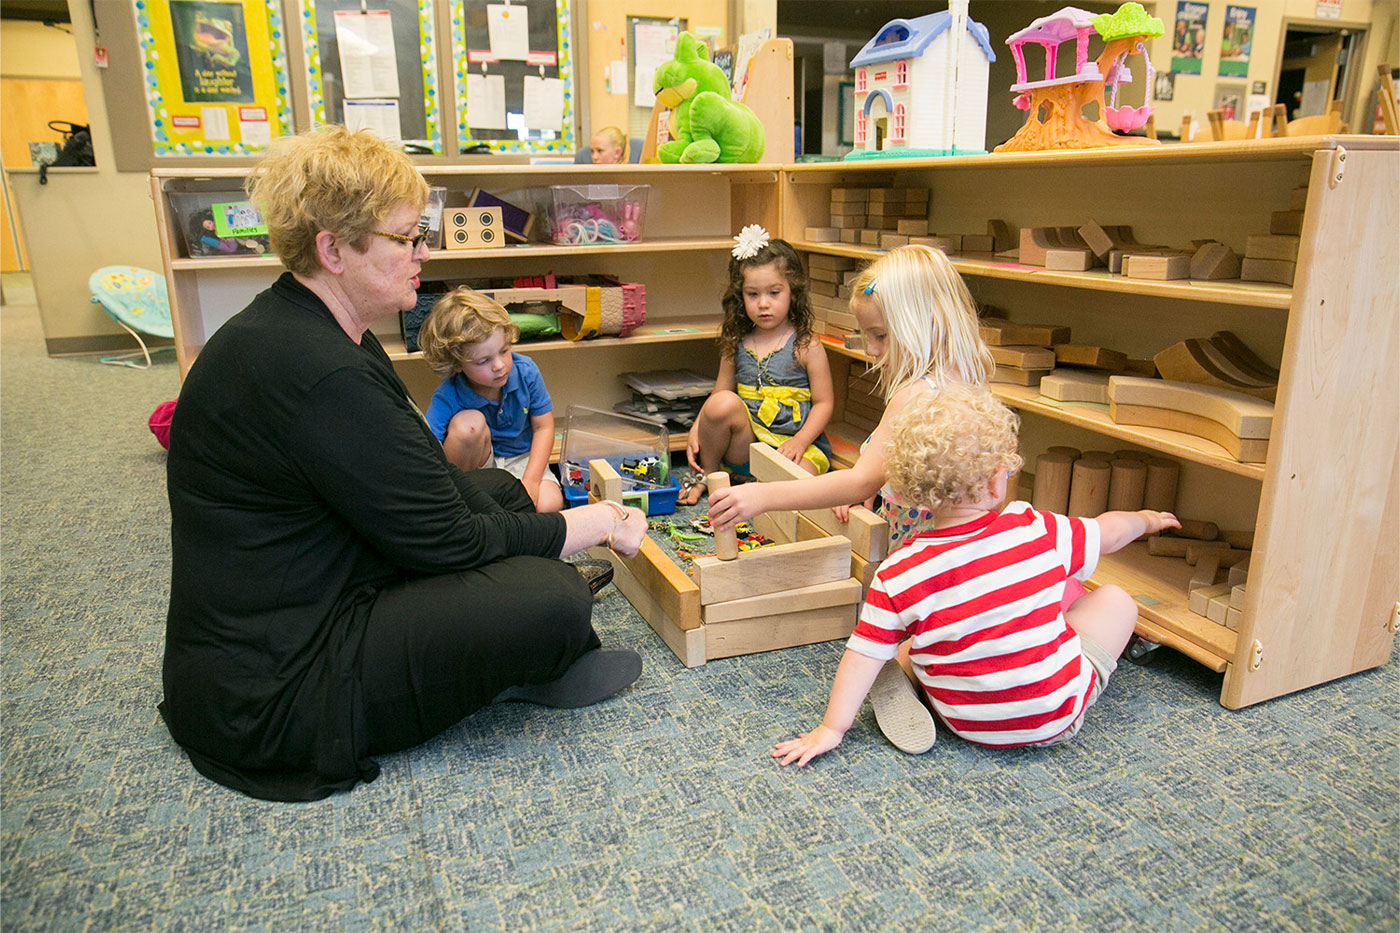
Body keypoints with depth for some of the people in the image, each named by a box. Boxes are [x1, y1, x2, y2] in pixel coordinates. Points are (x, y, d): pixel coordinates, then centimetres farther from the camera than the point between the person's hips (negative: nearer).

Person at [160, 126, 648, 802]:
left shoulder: (300, 328, 6)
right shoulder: (314, 373, -28)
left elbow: (420, 490, 10)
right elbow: (447, 540, -23)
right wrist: (599, 524, -12)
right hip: (270, 698, -11)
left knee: (499, 491, 13)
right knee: (555, 599, -21)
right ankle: (541, 664, 13)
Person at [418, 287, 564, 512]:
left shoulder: (526, 371, -19)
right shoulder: (448, 398, -25)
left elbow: (544, 428, -10)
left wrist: (530, 481, -20)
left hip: (521, 458, 1)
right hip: (475, 462, -1)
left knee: (549, 503, -29)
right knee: (469, 422, -34)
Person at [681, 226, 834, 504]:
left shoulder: (807, 348, -2)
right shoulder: (736, 346, 8)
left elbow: (824, 402, -2)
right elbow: (718, 395, 12)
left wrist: (798, 443, -16)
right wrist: (697, 429, -5)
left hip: (794, 442, -3)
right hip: (744, 444, 4)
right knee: (723, 403, -28)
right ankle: (706, 474, -5)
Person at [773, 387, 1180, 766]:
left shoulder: (897, 574, -17)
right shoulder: (1037, 531, -14)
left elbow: (864, 654, -14)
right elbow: (1108, 533, 5)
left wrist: (831, 729, -5)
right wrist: (1145, 519, 27)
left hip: (966, 723, 0)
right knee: (1115, 598, 15)